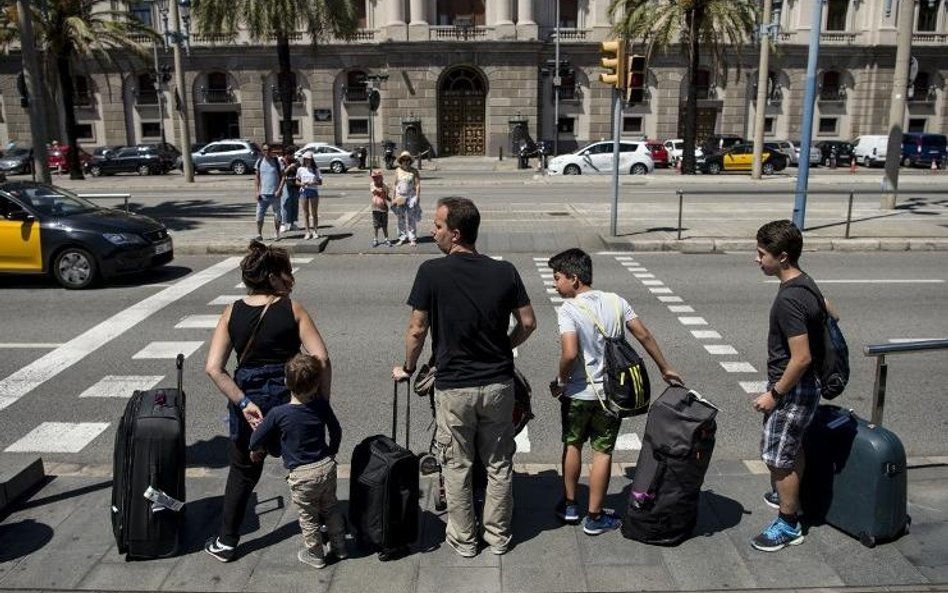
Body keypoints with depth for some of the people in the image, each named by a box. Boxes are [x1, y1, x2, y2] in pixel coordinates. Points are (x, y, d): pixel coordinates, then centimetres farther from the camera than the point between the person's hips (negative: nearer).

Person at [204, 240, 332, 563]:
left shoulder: (232, 313, -2)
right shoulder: (293, 309, -10)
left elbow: (213, 368, -9)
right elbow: (321, 359, -18)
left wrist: (243, 403, -8)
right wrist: (323, 403, -7)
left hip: (249, 402, 2)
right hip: (290, 400, -2)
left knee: (243, 470, 23)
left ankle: (226, 542, 32)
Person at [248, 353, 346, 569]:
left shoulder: (278, 413, -17)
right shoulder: (322, 406, -7)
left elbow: (256, 438, -5)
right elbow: (336, 432, 8)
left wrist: (256, 451, 19)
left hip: (302, 475, -4)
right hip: (327, 467, 4)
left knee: (308, 518, 16)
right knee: (331, 508, 24)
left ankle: (315, 555, 32)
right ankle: (339, 547, 37)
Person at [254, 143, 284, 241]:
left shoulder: (277, 162, -1)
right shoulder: (259, 162, 6)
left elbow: (283, 177, -2)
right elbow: (256, 177, 8)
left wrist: (279, 190, -12)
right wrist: (256, 191, -1)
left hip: (275, 194, -2)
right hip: (263, 194, 2)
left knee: (277, 215, 6)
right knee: (259, 215, -1)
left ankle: (277, 234, 17)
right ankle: (259, 234, 7)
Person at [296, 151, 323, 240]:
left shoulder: (316, 169, 2)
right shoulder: (300, 169, 6)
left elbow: (320, 182, 1)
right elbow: (297, 181, 10)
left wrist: (313, 183, -17)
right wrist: (301, 184, -11)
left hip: (313, 191, -1)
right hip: (303, 191, 1)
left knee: (314, 213, 3)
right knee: (306, 213, 5)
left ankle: (315, 231, 11)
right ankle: (308, 232, 11)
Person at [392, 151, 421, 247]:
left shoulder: (414, 171, -4)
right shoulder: (398, 170, 5)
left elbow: (418, 185, -5)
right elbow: (395, 184, 10)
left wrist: (417, 197, -12)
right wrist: (393, 197, 8)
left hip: (411, 197, -3)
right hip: (399, 197, 3)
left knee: (411, 219, 0)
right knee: (400, 219, 7)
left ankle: (412, 238, 7)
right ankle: (402, 238, 17)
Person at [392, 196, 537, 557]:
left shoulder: (431, 273, -14)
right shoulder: (505, 272, -6)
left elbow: (417, 330, -9)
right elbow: (528, 323, 0)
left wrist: (408, 368, 8)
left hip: (453, 387, -2)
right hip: (499, 383, 3)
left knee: (457, 467, 14)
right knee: (499, 464, 17)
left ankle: (463, 539, 28)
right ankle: (498, 536, 30)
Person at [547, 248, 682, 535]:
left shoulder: (568, 310, -16)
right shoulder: (615, 301, -2)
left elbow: (569, 353, -27)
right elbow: (644, 335, 1)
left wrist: (560, 380, -9)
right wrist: (665, 368, 12)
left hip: (577, 393, -2)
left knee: (572, 445, 19)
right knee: (602, 452, 10)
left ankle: (569, 505, 32)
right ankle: (595, 517, 18)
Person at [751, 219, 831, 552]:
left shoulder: (789, 299, -28)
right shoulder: (805, 284, 3)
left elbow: (801, 357, -28)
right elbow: (830, 314, 20)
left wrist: (774, 394, -18)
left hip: (792, 390, -10)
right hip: (803, 387, 10)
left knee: (779, 458, 3)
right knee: (793, 449, 27)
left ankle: (789, 525, 18)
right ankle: (789, 497, 47)